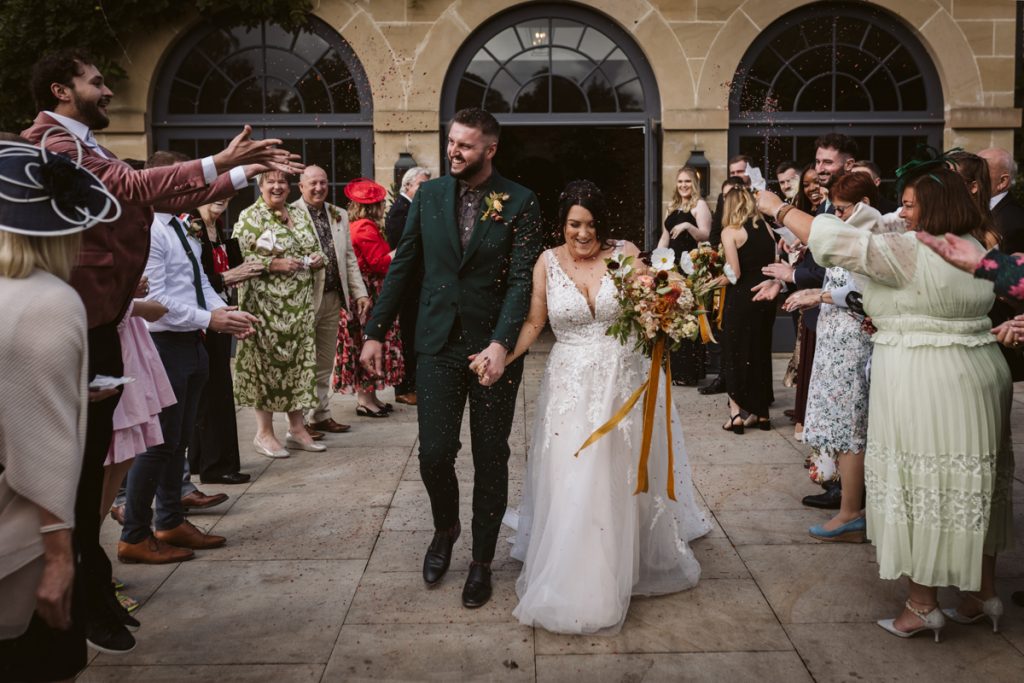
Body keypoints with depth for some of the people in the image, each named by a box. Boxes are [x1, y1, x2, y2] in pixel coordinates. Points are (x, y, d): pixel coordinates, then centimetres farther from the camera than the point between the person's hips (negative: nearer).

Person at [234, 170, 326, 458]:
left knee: (301, 360, 7)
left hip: (301, 305, 6)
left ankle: (297, 428, 17)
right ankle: (264, 433, 10)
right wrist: (273, 264, -18)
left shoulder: (300, 214, 15)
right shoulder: (249, 217, -3)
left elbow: (316, 248, 23)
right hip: (266, 304, -6)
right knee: (267, 361, -2)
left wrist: (319, 259, 0)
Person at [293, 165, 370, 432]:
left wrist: (360, 293, 8)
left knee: (325, 363, 14)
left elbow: (349, 258, 14)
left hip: (332, 298, 6)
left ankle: (321, 415, 25)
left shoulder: (339, 215, 13)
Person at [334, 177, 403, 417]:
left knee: (363, 343, 12)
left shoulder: (355, 226, 14)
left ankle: (368, 396, 18)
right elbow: (380, 263, -20)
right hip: (369, 295, -10)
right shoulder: (366, 229, -16)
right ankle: (365, 398, 1)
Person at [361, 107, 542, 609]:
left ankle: (482, 561, 26)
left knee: (491, 459, 8)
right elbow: (402, 266, 8)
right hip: (437, 344, 2)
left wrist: (500, 345, -24)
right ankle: (445, 528, 32)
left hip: (493, 348, -2)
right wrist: (375, 332, 6)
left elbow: (522, 280, -12)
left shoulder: (520, 203, -5)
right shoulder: (429, 195, 6)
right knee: (435, 453, -1)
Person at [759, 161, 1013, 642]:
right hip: (979, 375, 9)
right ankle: (982, 593, 29)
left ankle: (923, 605, 11)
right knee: (970, 486, 16)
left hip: (923, 385, -8)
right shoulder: (974, 249, 10)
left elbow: (838, 242, -17)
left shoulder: (909, 252, -16)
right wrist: (889, 316, 15)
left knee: (921, 486, 1)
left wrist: (777, 208, -8)